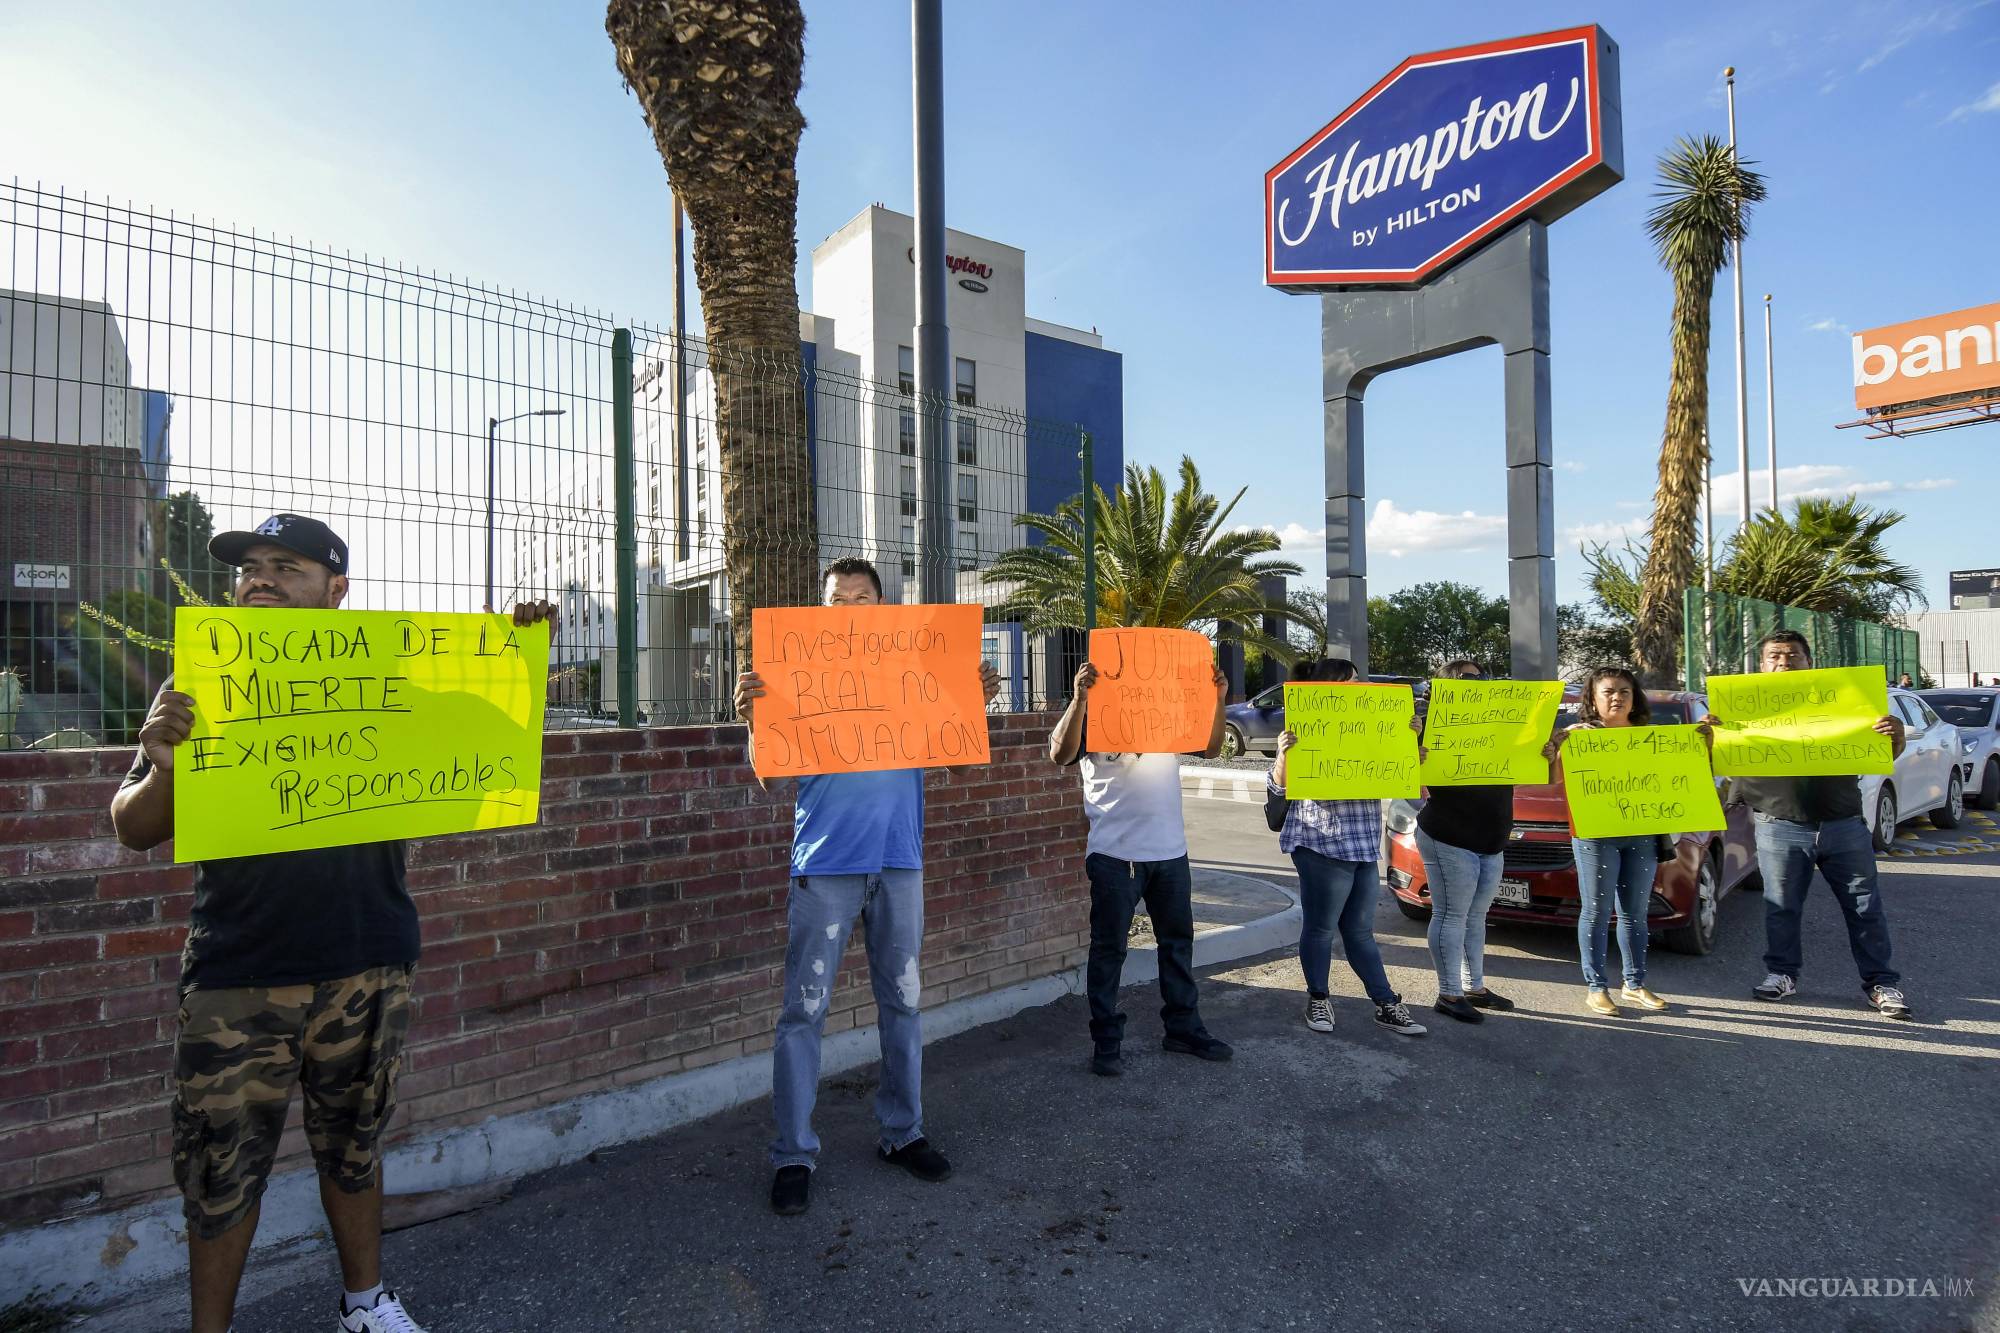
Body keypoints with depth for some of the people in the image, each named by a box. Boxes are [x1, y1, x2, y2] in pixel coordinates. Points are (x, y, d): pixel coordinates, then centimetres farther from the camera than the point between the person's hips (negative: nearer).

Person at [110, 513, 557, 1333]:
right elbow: (134, 831, 0)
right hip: (237, 978, -1)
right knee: (221, 1166, 8)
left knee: (352, 1144, 17)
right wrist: (165, 765, -23)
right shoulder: (204, 686, 1)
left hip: (367, 968, 1)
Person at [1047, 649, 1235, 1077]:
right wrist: (1079, 698, -31)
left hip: (1171, 850, 5)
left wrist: (1217, 701, -3)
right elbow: (1060, 754, -21)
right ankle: (1106, 1042, 16)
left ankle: (1183, 1029, 31)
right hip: (1115, 854, -5)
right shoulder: (1092, 713, -5)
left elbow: (1209, 749, 11)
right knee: (1109, 948, 4)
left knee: (1178, 942, 16)